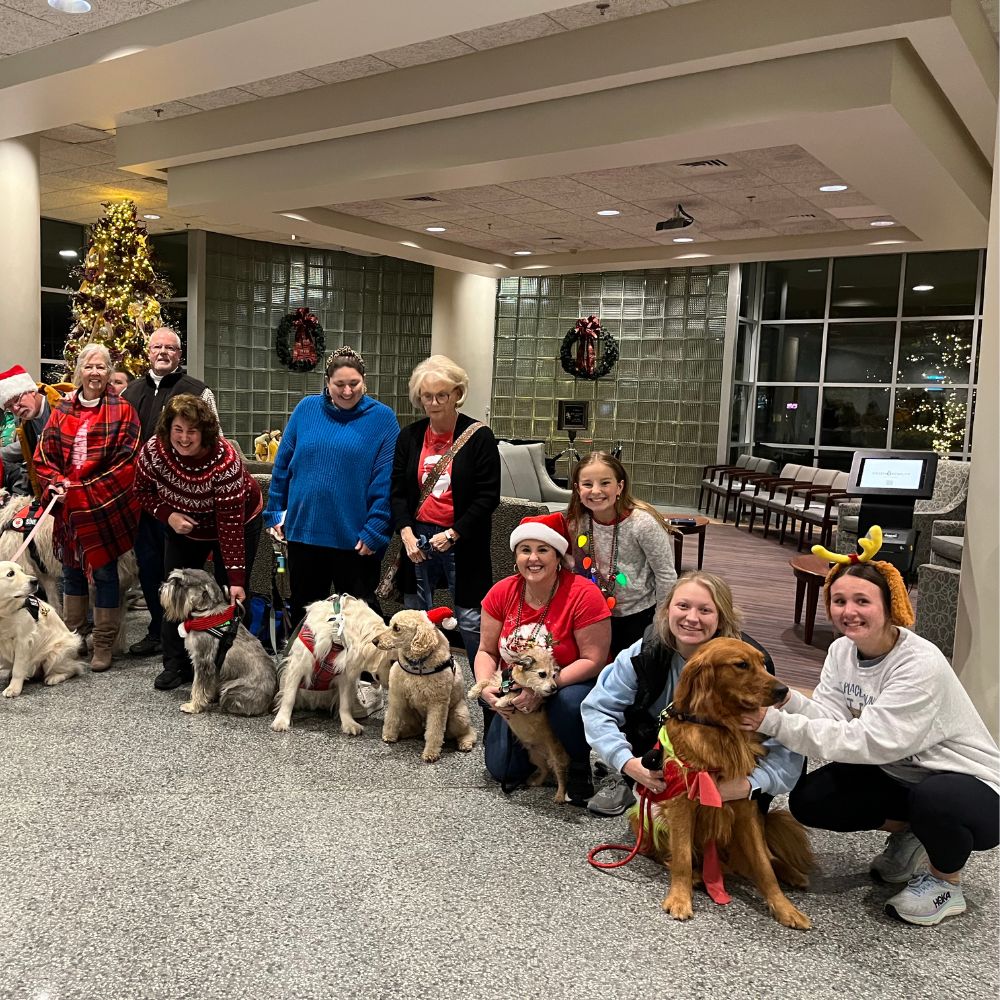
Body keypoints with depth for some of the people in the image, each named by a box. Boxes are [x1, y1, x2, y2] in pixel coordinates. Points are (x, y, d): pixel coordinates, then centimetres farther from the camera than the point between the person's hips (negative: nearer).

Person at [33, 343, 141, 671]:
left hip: (107, 507, -4)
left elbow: (126, 462, -10)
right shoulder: (62, 410, 8)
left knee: (104, 572, 3)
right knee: (71, 571, 15)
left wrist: (85, 491, -13)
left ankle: (104, 645, 15)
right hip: (68, 507, 4)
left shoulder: (122, 411, -4)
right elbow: (44, 456, 7)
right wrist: (56, 485, -11)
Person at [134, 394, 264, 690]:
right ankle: (176, 664, 13)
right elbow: (143, 490, -5)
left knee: (230, 596, -4)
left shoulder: (225, 460, -36)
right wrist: (168, 515, -24)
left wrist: (236, 579, -36)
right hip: (183, 525, 4)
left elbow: (230, 524, -35)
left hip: (237, 520, -4)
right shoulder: (154, 450, -25)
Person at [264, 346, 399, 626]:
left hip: (355, 538, -3)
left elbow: (386, 481, -9)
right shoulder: (307, 409, 4)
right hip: (303, 530, 3)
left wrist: (375, 530, -13)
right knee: (303, 607, 17)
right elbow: (283, 464, 10)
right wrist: (275, 512, 8)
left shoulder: (382, 418, -5)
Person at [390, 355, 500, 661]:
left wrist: (453, 534, -14)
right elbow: (398, 491, 8)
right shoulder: (409, 436, 8)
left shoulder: (478, 436, -5)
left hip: (462, 542, -4)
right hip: (418, 537, 4)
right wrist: (406, 531, -8)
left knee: (471, 620, -2)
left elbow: (488, 496, -7)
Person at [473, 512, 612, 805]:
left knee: (570, 703, -38)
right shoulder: (502, 593, -9)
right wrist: (487, 687, -22)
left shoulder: (583, 595, -22)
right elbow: (486, 651, -1)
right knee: (502, 770, -5)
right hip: (515, 692, 4)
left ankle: (579, 769, -7)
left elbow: (594, 660, -22)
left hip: (569, 685, -4)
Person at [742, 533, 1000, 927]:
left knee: (934, 797, -39)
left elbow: (870, 740, -34)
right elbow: (831, 717, -14)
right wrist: (786, 699, -34)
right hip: (899, 774, 7)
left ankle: (945, 880, -5)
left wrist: (777, 724, -38)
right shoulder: (841, 650, -4)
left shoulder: (921, 665, -28)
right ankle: (907, 833, 15)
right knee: (808, 800, -10)